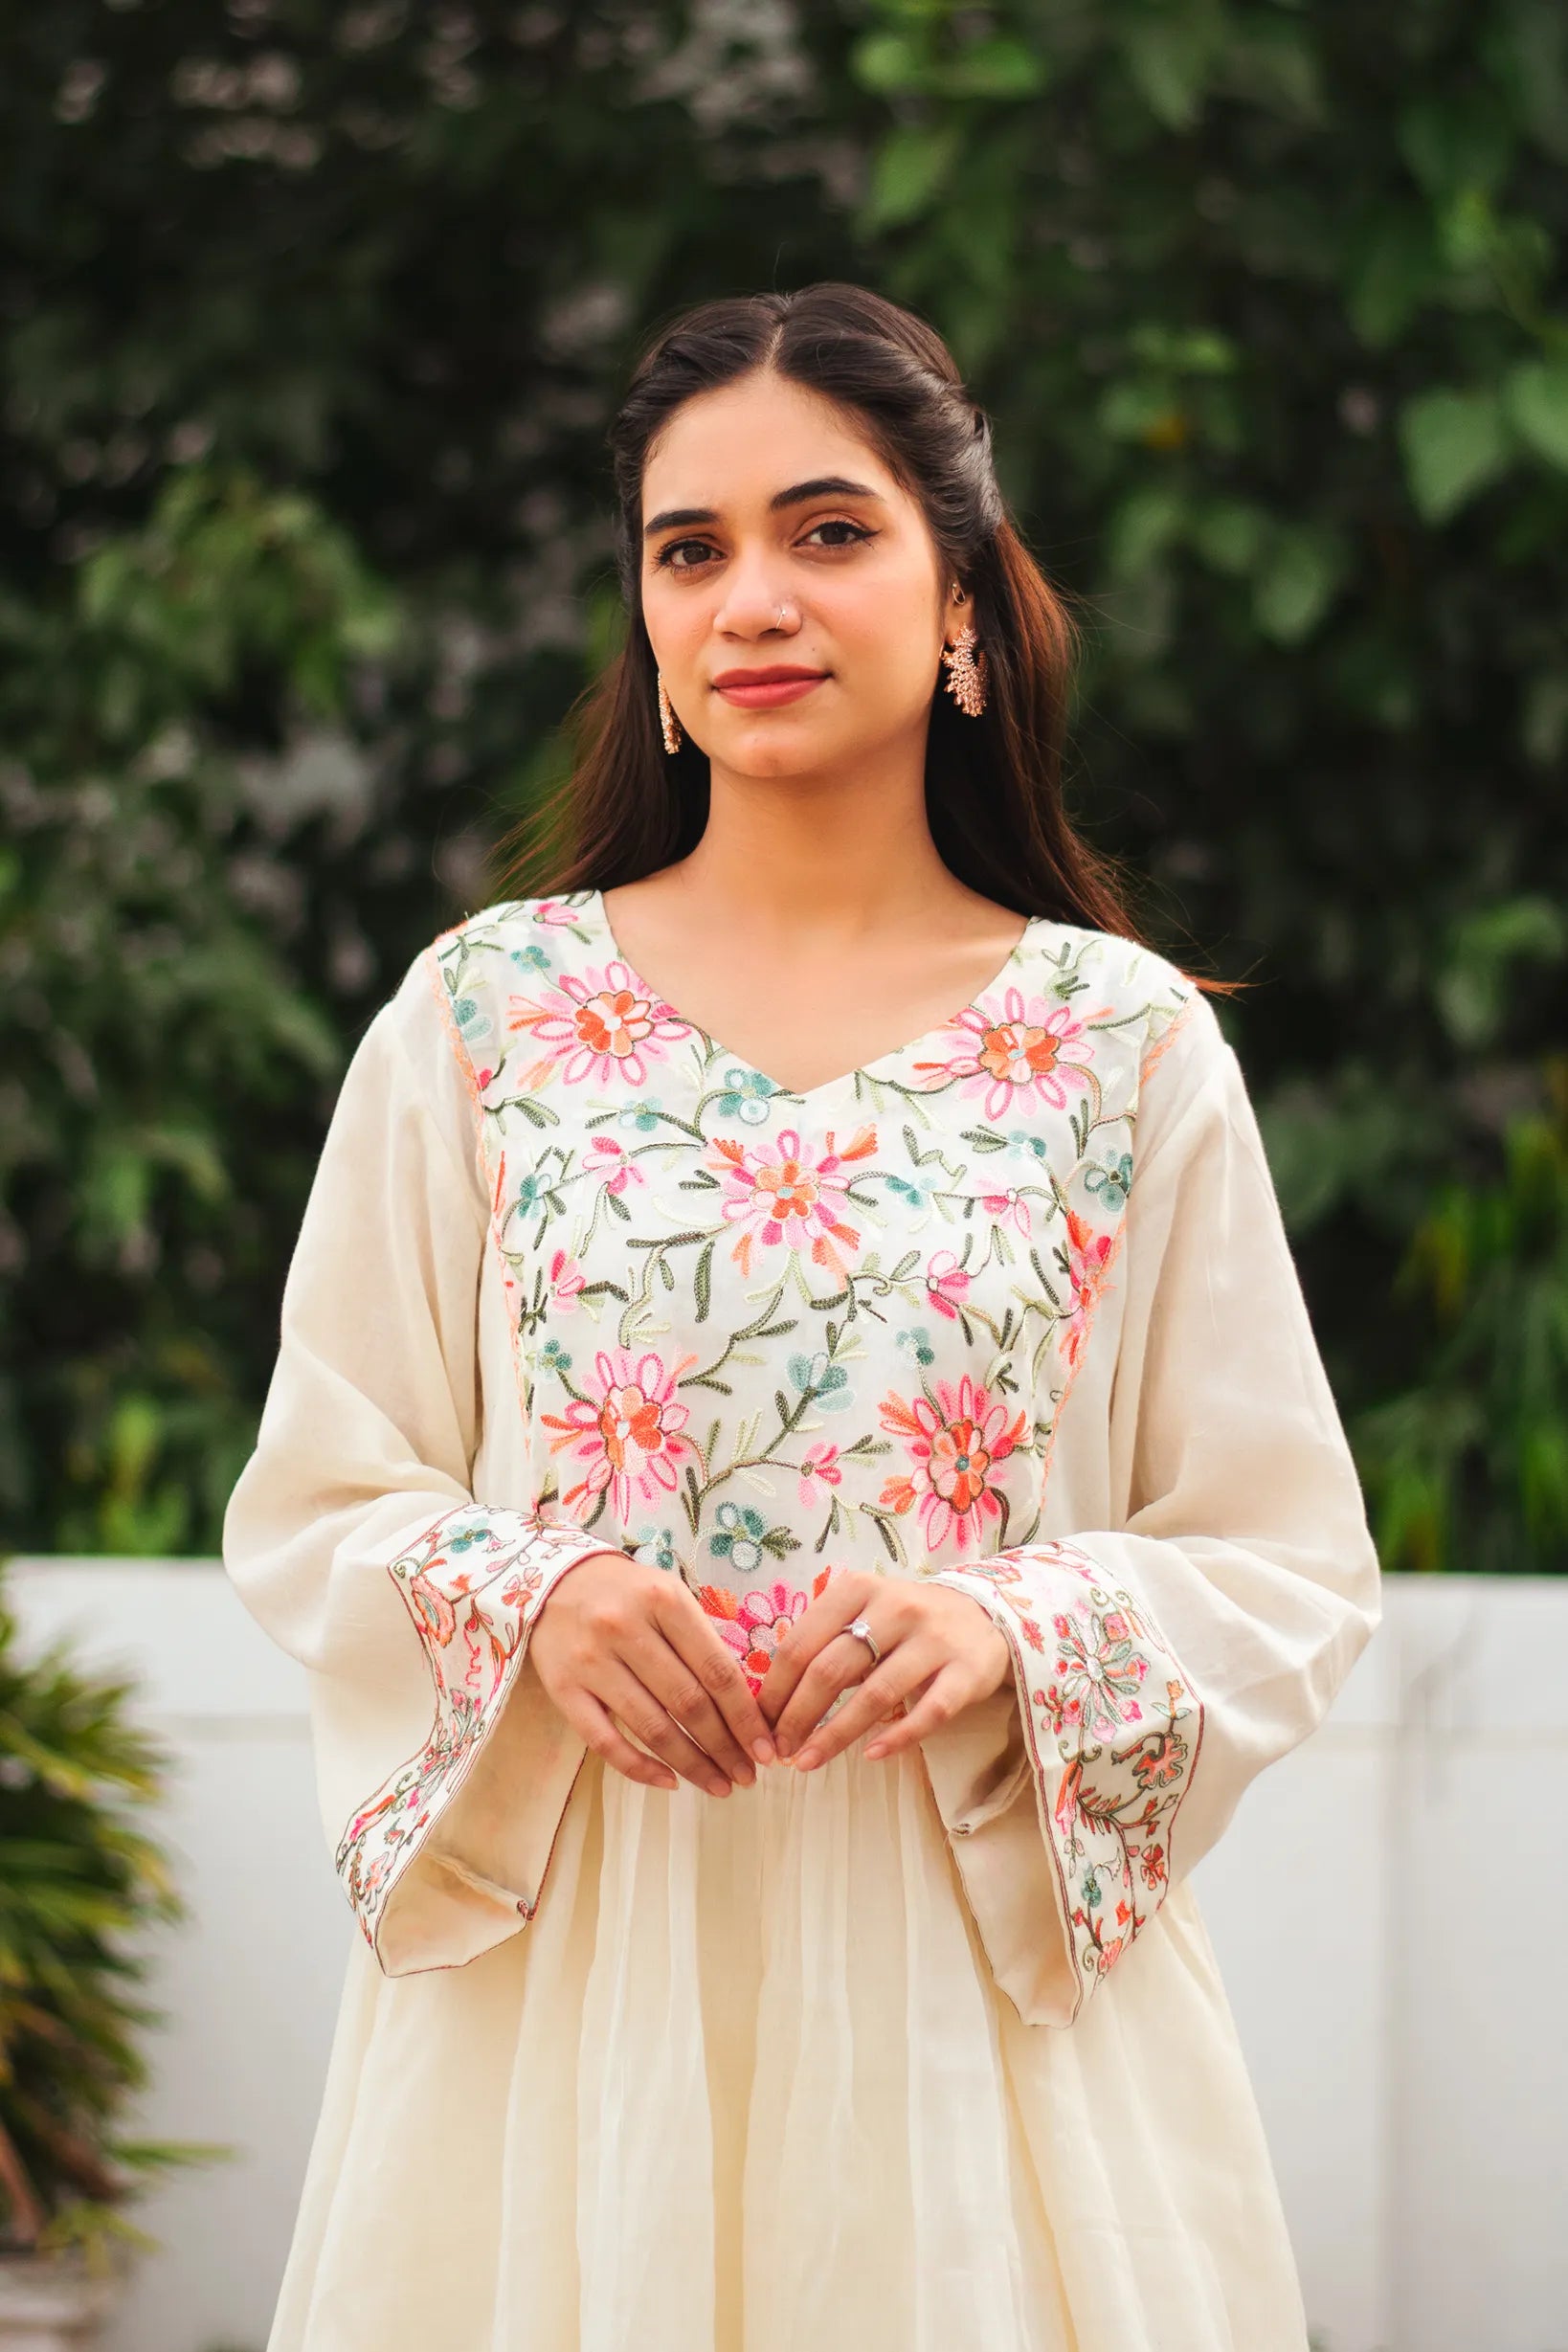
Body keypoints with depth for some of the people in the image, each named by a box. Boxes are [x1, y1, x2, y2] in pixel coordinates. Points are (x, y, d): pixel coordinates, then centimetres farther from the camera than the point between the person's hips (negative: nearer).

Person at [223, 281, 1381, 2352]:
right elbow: (311, 1508, 6)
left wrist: (1007, 1631, -16)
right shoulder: (481, 1013, 4)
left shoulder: (1124, 1039, 2)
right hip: (565, 1983, 0)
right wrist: (532, 1598, -13)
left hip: (982, 1986, 0)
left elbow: (1293, 1568, 2)